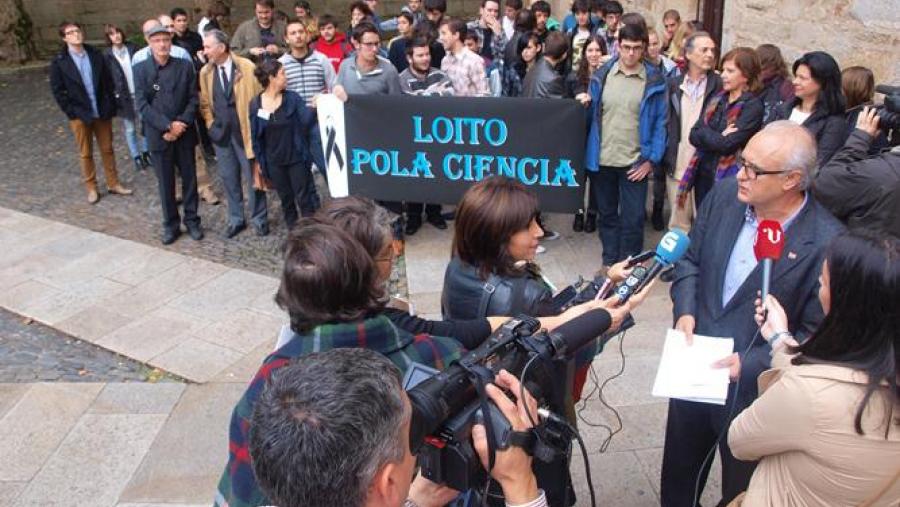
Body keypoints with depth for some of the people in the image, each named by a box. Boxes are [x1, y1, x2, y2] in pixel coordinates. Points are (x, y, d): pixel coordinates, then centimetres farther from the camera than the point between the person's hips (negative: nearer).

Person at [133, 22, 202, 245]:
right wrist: (167, 126, -16)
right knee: (165, 183, 7)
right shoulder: (141, 69, -2)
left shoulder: (185, 66, 1)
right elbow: (142, 105, -8)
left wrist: (181, 123, -14)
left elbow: (193, 99, -1)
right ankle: (171, 225, 20)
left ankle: (192, 220, 23)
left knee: (189, 178, 9)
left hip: (184, 133, 1)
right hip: (158, 135, -1)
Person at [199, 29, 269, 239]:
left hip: (245, 131, -4)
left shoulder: (247, 67, -10)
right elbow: (205, 103, 13)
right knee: (228, 177, 10)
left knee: (253, 177, 5)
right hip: (220, 133, 4)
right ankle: (235, 219, 24)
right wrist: (211, 124, 3)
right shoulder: (205, 72, 3)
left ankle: (259, 219, 19)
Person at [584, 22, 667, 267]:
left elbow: (660, 123, -3)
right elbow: (591, 116, 7)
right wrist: (588, 153, 1)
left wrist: (651, 159, -9)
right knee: (607, 214, 15)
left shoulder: (654, 81, -5)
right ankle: (609, 263, 29)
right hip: (602, 160, 2)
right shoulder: (601, 75, 0)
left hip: (635, 162, -2)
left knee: (633, 219, 2)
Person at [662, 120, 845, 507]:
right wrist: (684, 311, -9)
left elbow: (816, 333, -16)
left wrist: (750, 363, -21)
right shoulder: (725, 194, -9)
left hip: (754, 388, -4)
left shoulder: (827, 242, -24)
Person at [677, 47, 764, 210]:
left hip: (727, 179, -6)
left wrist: (705, 134, -7)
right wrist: (718, 137, -13)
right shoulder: (717, 99, 9)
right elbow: (694, 135, 0)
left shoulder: (753, 106, -12)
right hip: (702, 175, 6)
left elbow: (727, 144, -21)